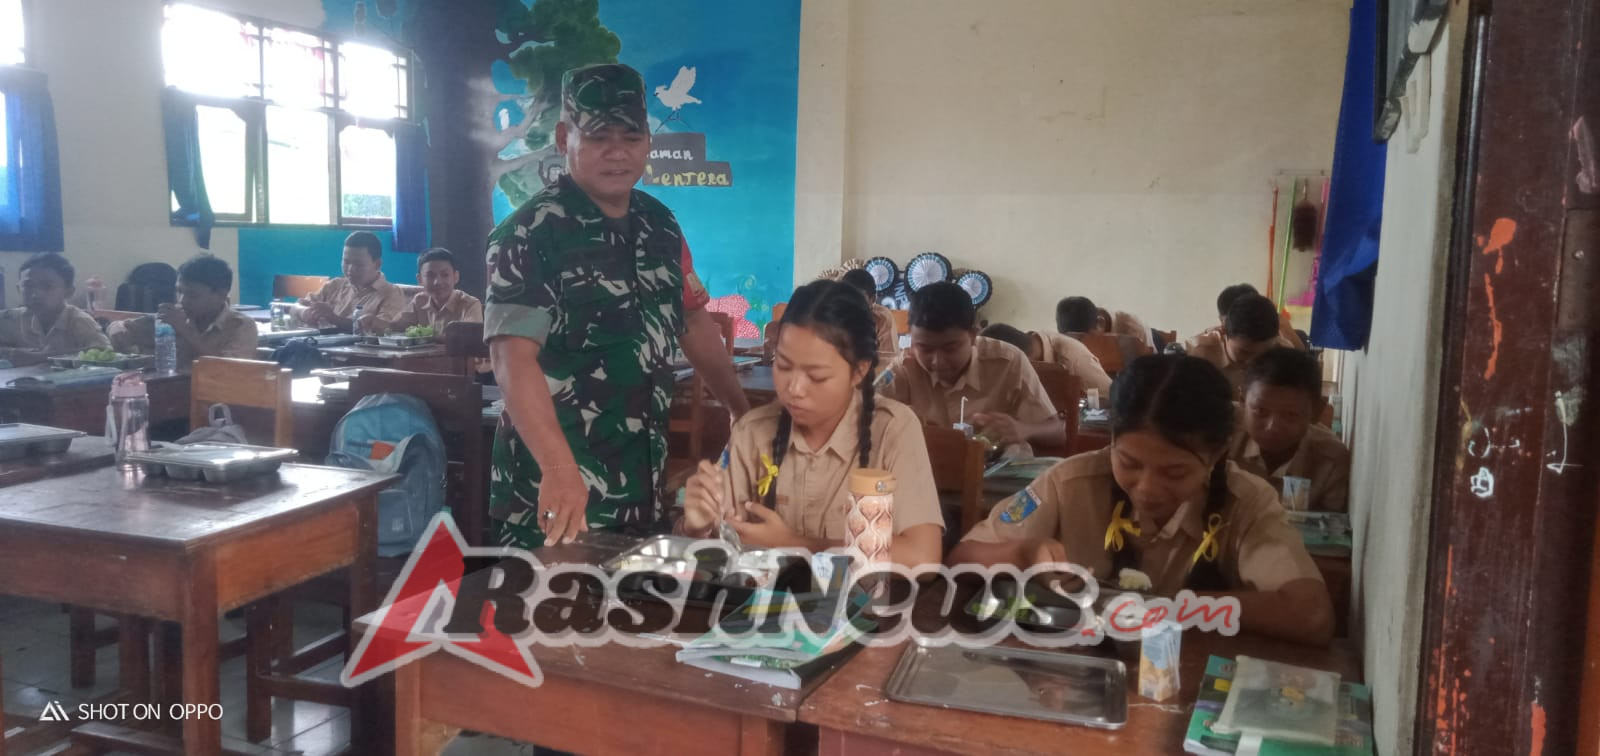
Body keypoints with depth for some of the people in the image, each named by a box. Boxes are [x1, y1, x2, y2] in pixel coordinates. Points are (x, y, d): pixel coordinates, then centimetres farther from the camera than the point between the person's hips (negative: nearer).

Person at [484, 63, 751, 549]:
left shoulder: (659, 225, 7)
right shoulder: (529, 235, -14)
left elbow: (694, 322, 17)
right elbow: (513, 359, -23)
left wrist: (743, 411, 18)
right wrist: (559, 468, -35)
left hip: (641, 483, 6)